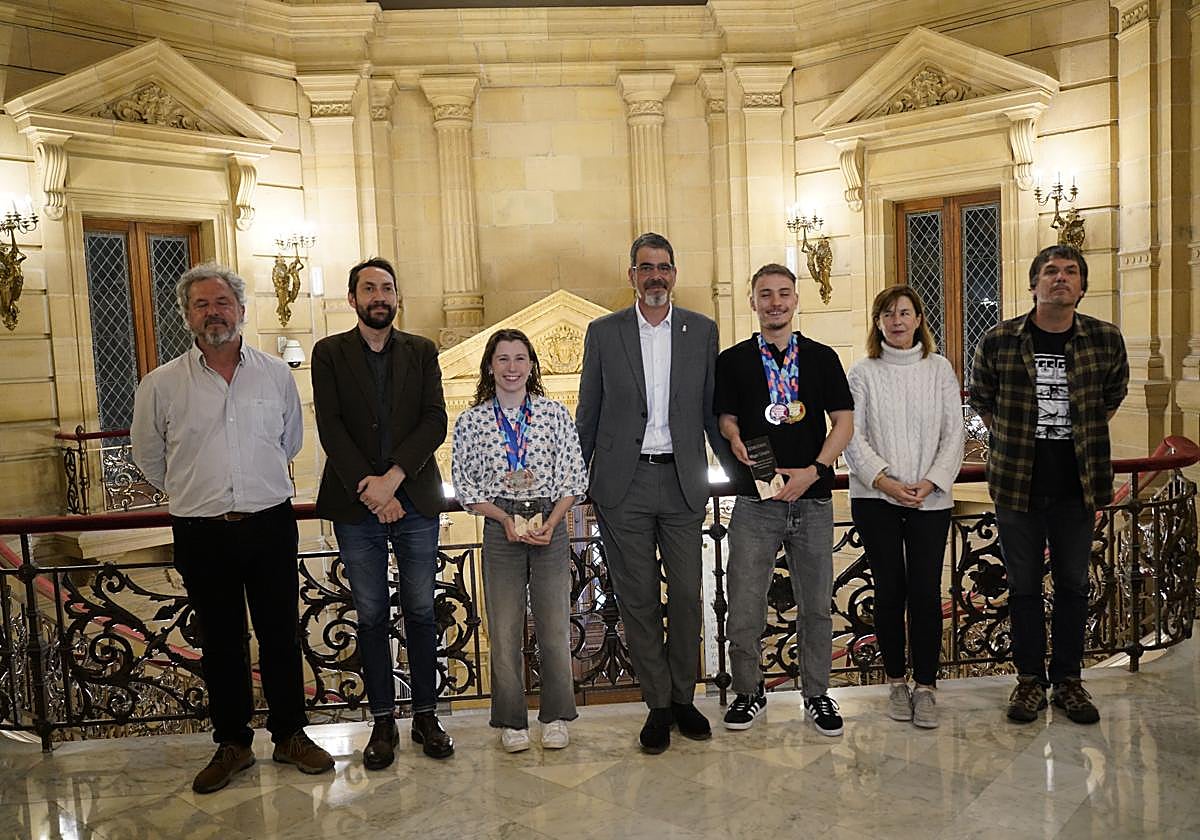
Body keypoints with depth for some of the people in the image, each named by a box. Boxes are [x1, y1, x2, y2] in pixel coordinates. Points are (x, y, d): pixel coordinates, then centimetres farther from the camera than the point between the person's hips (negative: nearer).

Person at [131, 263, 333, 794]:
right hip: (201, 533, 0)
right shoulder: (161, 385, -2)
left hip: (270, 525, 1)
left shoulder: (276, 374, 2)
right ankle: (232, 743, 26)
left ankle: (290, 735, 24)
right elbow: (148, 457, 12)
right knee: (219, 642, 11)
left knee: (281, 635, 9)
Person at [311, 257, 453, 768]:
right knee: (372, 617, 7)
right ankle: (383, 721, 19)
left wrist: (393, 476, -14)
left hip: (415, 500, 1)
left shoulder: (422, 352, 8)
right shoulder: (329, 353, 5)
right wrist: (369, 489, -13)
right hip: (356, 505, -1)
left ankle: (425, 716, 20)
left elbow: (435, 421, -2)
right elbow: (330, 428, -4)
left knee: (421, 612, 7)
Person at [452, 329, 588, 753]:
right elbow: (465, 487, 3)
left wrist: (551, 522, -10)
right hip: (501, 528, 0)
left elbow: (575, 476, 2)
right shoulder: (471, 421, 1)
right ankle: (512, 722, 20)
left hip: (552, 525, 0)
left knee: (555, 625, 5)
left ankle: (555, 716, 22)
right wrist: (505, 518, -10)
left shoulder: (555, 413, 2)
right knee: (505, 630, 5)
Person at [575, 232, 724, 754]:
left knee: (687, 594, 6)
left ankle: (684, 697, 24)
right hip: (623, 483, -1)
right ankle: (658, 705, 18)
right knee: (638, 599, 5)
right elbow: (588, 412, 8)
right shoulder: (604, 333, 4)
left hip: (682, 481, 1)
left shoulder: (702, 331, 7)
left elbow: (712, 407, 10)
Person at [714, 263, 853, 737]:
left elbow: (844, 422, 5)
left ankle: (816, 694, 26)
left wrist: (813, 470, -9)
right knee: (744, 604, 2)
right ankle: (748, 691, 22)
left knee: (816, 605, 9)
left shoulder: (822, 358, 8)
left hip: (813, 499, 1)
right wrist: (735, 440, -18)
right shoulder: (732, 360, 6)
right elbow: (726, 420, 6)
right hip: (755, 501, -1)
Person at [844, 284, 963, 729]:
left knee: (926, 592, -2)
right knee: (890, 591, 4)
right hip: (876, 497, -1)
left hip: (930, 498, 1)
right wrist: (884, 480, -13)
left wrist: (931, 482, -9)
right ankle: (896, 681, 19)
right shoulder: (863, 372, 2)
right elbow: (853, 437, -2)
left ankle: (925, 686, 12)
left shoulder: (939, 368, 6)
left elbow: (953, 434, 3)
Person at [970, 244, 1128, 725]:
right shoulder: (999, 341, -6)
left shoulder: (1106, 340, -2)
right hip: (1017, 485, -1)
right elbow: (980, 398, 9)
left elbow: (1113, 396, 17)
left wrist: (1085, 440, 11)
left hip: (1077, 486, 1)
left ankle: (1067, 680, 26)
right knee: (1023, 586, 9)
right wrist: (1012, 443, 6)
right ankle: (1030, 680, 23)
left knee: (1073, 585, 11)